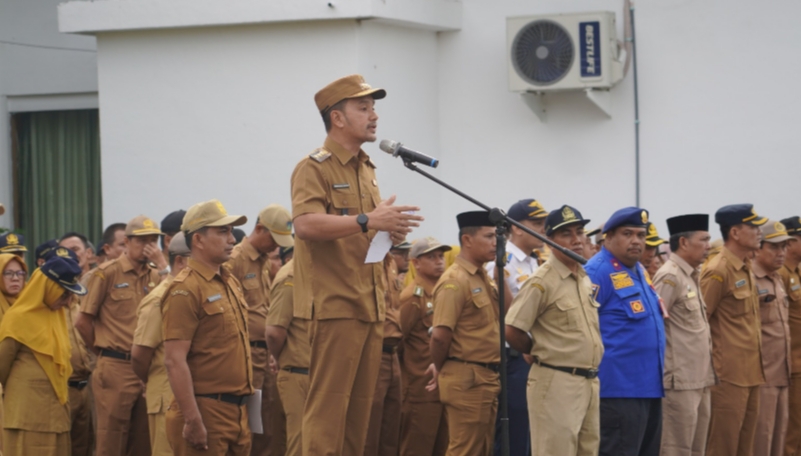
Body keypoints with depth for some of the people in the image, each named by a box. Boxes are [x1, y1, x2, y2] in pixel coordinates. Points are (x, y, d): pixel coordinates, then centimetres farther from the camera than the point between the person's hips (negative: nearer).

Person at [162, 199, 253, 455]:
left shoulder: (232, 283, 14)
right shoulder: (186, 289, -11)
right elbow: (175, 360, -17)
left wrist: (243, 407, 17)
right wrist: (193, 421, -22)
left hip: (237, 412, 8)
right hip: (206, 413, -8)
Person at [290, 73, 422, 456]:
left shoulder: (367, 170, 21)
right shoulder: (314, 168, -6)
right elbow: (305, 224, -23)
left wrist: (391, 231, 7)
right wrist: (366, 220, -29)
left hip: (370, 306, 9)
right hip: (335, 305, -8)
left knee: (359, 408, 10)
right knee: (328, 408, -9)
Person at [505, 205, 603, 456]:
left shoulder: (588, 279, 14)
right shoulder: (543, 281, -11)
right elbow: (512, 331, -15)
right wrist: (541, 353, 0)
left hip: (591, 382, 8)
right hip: (556, 383, -8)